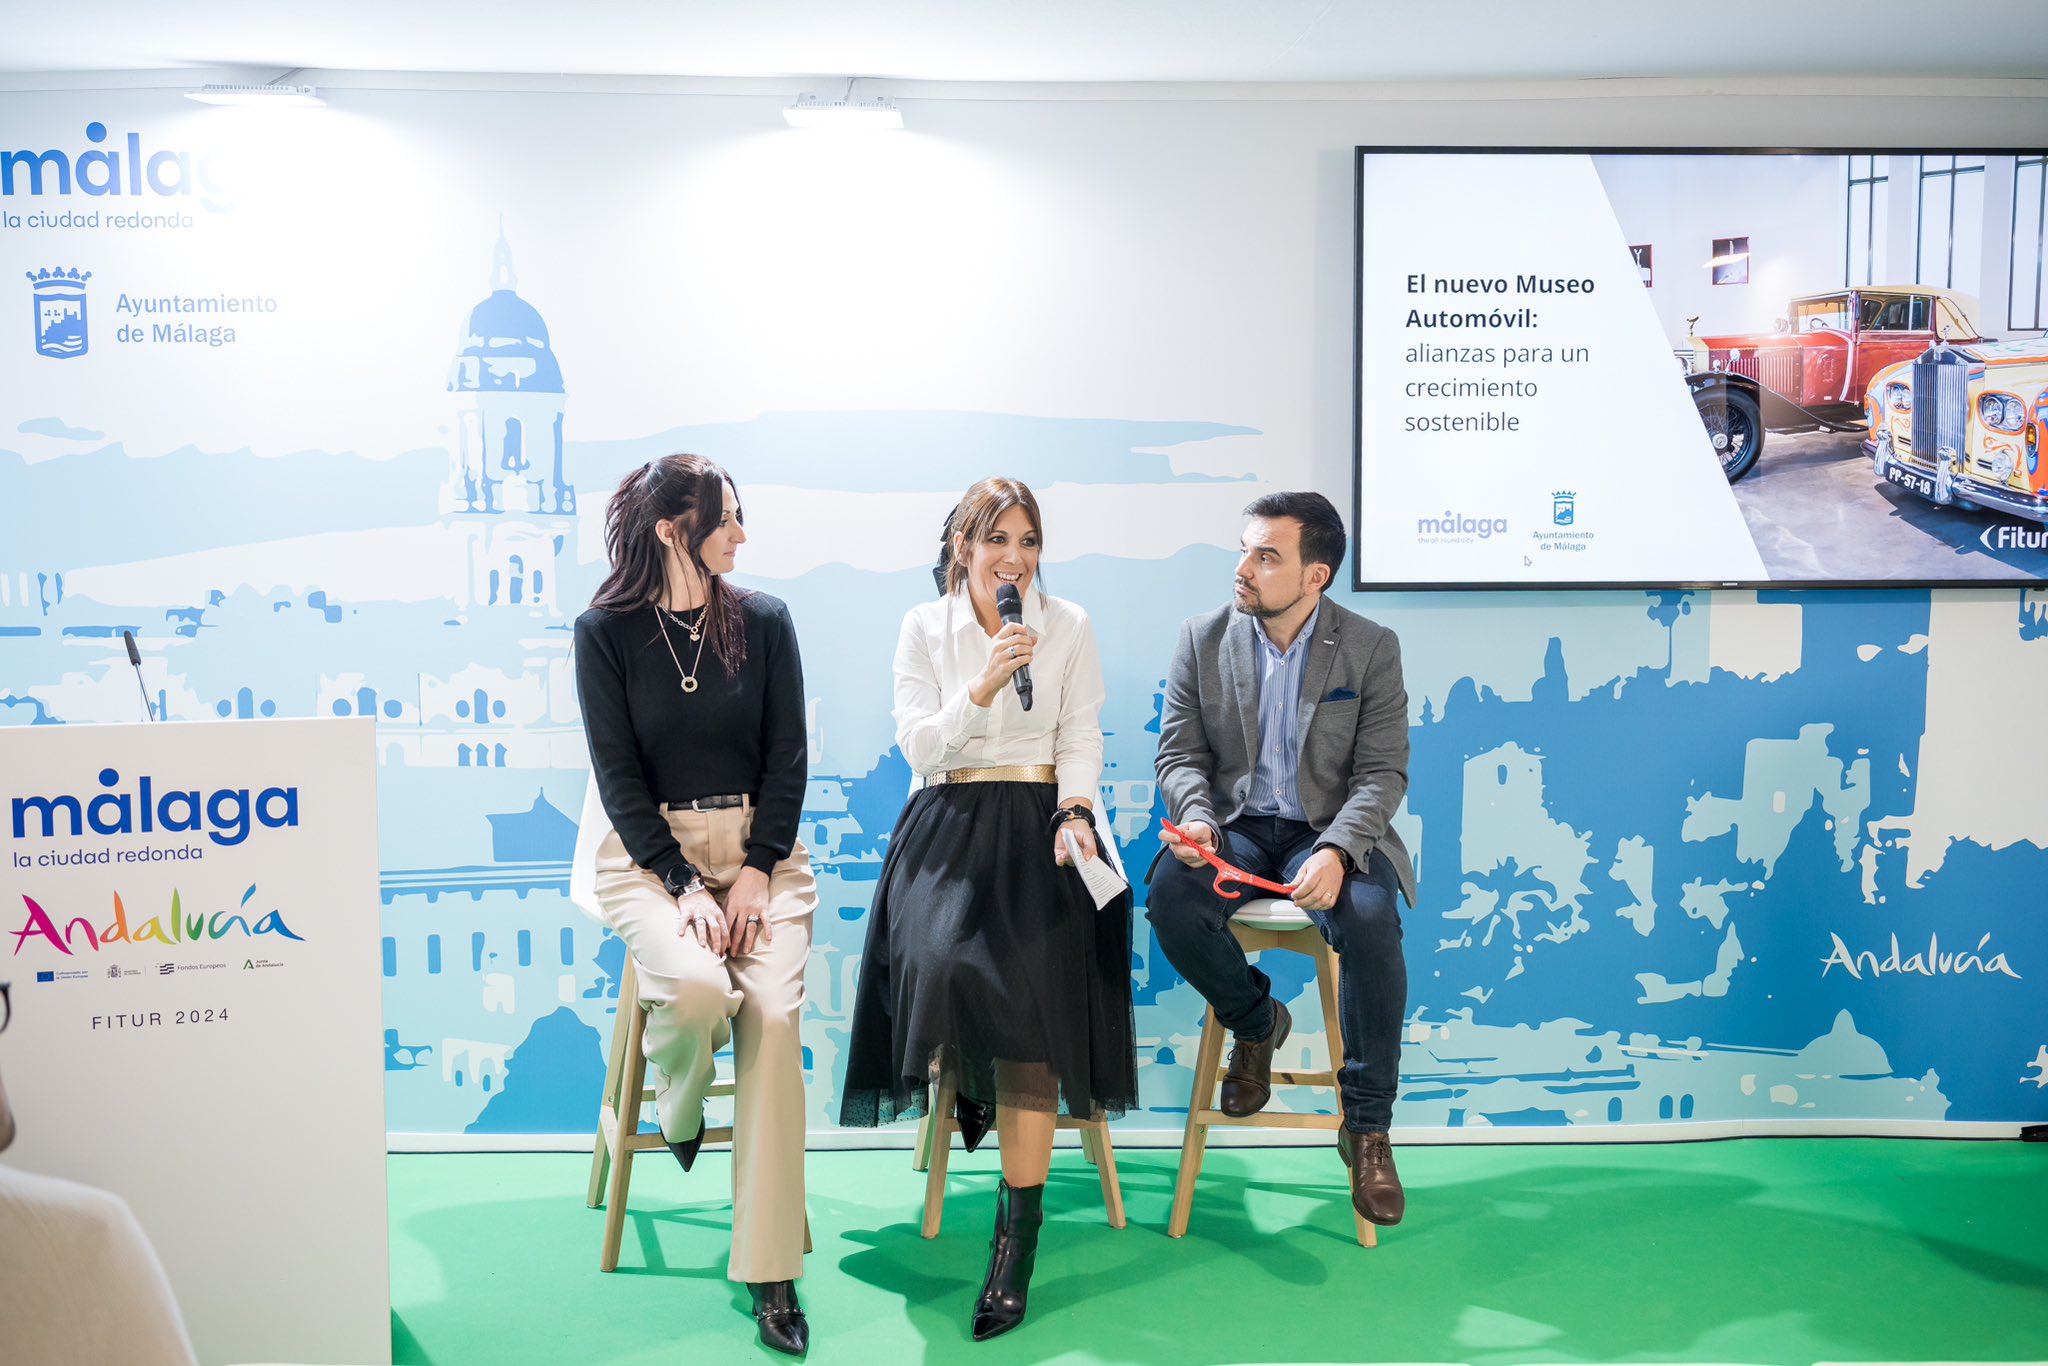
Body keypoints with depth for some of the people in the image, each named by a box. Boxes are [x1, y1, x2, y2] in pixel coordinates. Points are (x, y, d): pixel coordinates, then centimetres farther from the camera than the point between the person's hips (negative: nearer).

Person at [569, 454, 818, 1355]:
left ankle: (768, 1271, -14)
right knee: (697, 986, -31)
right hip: (647, 849, -2)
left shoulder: (764, 622, 6)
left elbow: (787, 756, 5)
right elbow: (618, 772, -4)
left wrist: (757, 871, -8)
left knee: (773, 1014, -21)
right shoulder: (606, 631, 0)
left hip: (758, 843, 2)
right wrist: (684, 885, -14)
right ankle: (677, 1114, 8)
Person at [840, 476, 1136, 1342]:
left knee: (1030, 989, -24)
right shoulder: (924, 628, 10)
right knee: (938, 961, -30)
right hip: (949, 825, 1)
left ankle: (1018, 1230, -19)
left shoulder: (1067, 625, 11)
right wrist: (985, 684, -14)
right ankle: (964, 1082, 9)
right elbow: (918, 746, 1)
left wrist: (1075, 810, -13)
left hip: (1038, 824, 0)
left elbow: (1080, 737, 6)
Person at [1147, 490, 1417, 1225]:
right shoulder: (1203, 639, 2)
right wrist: (1196, 817, -21)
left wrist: (1336, 850, -25)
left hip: (1329, 832, -1)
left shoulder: (1371, 648, -2)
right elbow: (1180, 754, 3)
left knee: (1370, 919, -34)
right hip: (1236, 828, 2)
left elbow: (1382, 772, -6)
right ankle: (1255, 1020, 3)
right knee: (1170, 898, -31)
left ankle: (1367, 1129, -13)